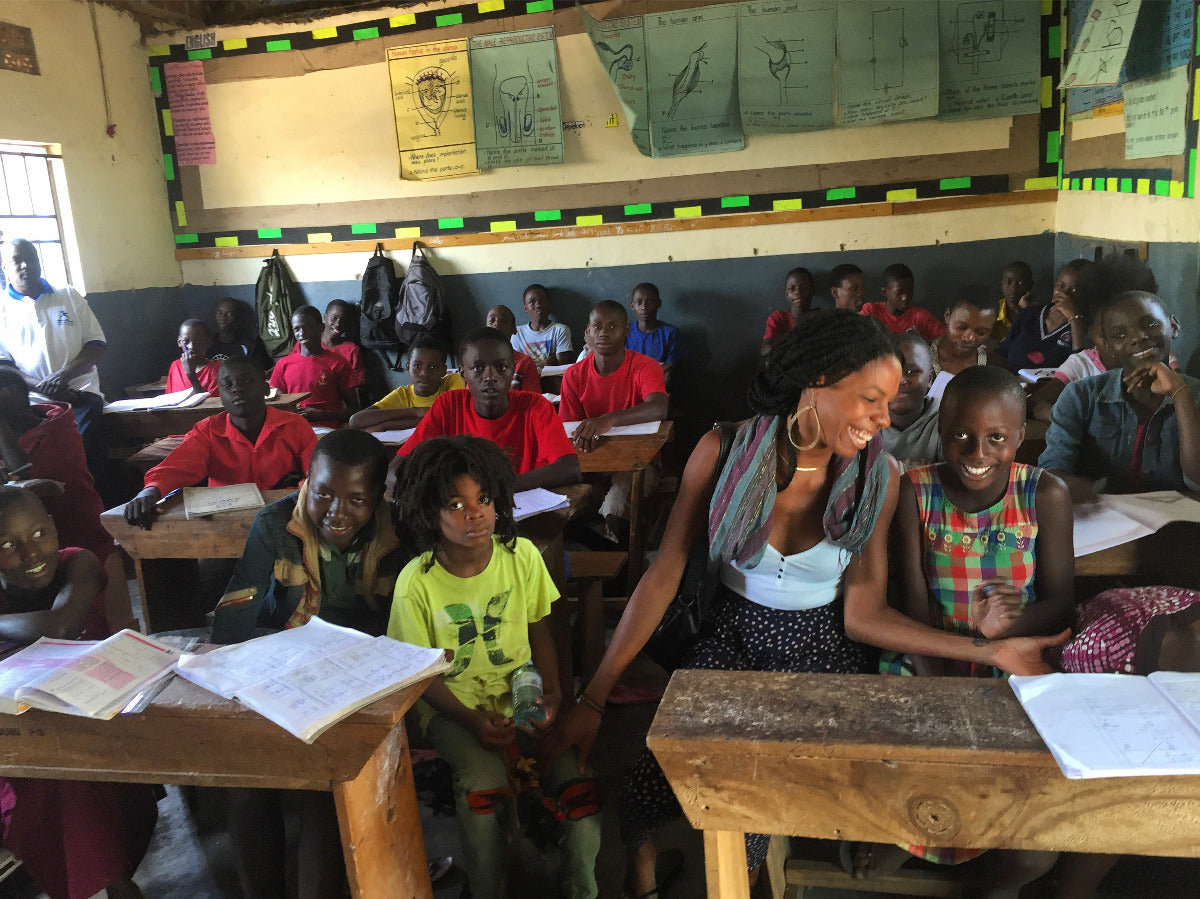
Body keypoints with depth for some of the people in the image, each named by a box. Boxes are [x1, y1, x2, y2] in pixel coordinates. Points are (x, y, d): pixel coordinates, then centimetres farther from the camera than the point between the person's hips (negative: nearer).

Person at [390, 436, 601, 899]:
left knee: (577, 774, -19)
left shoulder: (522, 556, -5)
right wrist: (471, 720, -18)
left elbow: (539, 630, 6)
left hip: (520, 691, 3)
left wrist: (552, 691, -9)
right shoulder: (416, 582, -12)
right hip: (451, 703, -2)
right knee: (484, 779, -30)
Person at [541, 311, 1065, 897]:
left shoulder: (877, 478, -9)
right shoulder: (724, 451, -12)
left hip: (819, 653, 0)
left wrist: (989, 651, -15)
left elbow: (862, 613, -5)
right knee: (651, 781, -22)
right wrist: (593, 697, -14)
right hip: (731, 639, 0)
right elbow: (664, 575, -11)